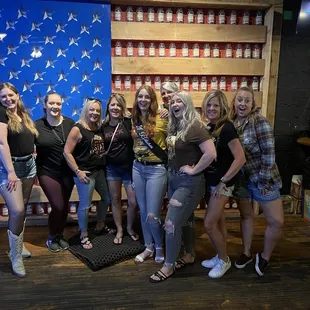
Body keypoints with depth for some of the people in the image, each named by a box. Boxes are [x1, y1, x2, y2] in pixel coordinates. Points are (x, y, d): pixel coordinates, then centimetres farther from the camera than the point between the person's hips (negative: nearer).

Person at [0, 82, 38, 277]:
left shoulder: (24, 115, 12)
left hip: (29, 165, 7)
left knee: (23, 208, 13)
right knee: (17, 210, -13)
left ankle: (18, 245, 30)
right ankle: (16, 257, 3)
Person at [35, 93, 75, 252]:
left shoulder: (70, 123, -4)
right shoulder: (37, 125, -8)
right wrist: (34, 167, -11)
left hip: (67, 172, 3)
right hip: (47, 172, -2)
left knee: (64, 206, 11)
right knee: (58, 206, -5)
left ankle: (60, 236, 35)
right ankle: (52, 238, 22)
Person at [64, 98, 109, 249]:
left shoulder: (99, 129, 7)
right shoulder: (77, 129, -12)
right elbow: (67, 152, -15)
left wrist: (104, 164, 6)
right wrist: (77, 171, -18)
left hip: (100, 170, 8)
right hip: (85, 172, -8)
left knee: (107, 197, 20)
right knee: (85, 205, -1)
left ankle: (100, 226, 43)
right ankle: (84, 235, 20)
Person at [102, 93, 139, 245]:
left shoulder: (129, 121, -8)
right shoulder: (104, 126, 3)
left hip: (129, 167, -3)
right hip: (112, 168, 3)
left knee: (134, 201, 1)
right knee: (115, 200, 12)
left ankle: (130, 228, 28)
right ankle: (119, 230, 31)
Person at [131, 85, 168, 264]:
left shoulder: (161, 118, -11)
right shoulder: (135, 119, 8)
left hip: (157, 169, -6)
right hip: (138, 168, 6)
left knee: (152, 215, -4)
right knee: (143, 211, 14)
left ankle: (160, 248, 24)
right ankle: (149, 247, 31)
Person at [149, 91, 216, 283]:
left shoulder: (195, 126, -18)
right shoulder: (175, 126, 8)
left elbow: (211, 153, -28)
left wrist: (194, 170, -20)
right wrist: (171, 172, 3)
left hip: (189, 182, -9)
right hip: (174, 179, 9)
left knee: (171, 223, -5)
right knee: (185, 220, 20)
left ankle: (169, 266, 12)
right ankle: (190, 255, 38)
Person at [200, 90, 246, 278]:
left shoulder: (226, 128, -19)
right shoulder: (208, 127, 4)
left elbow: (240, 159, -24)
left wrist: (223, 182, -20)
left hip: (223, 183, -7)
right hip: (211, 181, 7)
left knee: (209, 224, -3)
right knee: (218, 221, 17)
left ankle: (224, 260, 18)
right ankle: (221, 257, 33)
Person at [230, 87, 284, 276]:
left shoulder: (259, 121, -16)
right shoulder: (231, 123, 0)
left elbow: (269, 153, -18)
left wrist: (263, 180, -17)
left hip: (262, 179, -4)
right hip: (241, 179, 5)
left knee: (277, 221, -1)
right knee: (246, 215, 16)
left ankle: (265, 257, 23)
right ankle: (247, 253, 34)